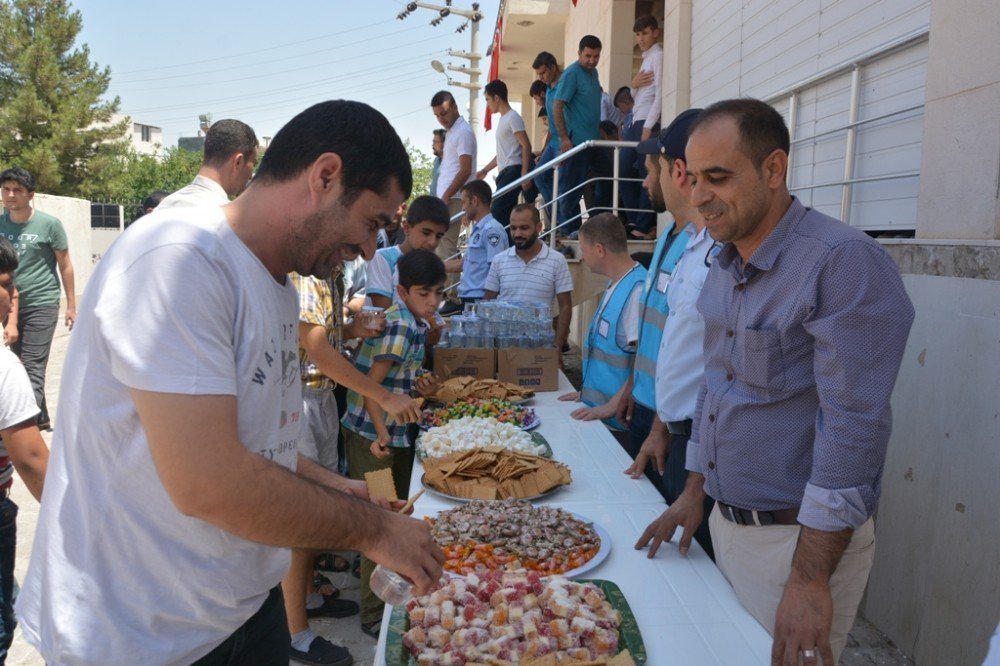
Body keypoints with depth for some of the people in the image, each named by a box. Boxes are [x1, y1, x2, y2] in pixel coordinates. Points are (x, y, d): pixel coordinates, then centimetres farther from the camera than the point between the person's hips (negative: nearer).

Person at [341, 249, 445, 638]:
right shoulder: (401, 325, -20)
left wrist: (419, 387, 6)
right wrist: (381, 433, -24)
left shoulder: (414, 324, 8)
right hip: (374, 436, -10)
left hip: (396, 433, 10)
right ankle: (374, 616, 17)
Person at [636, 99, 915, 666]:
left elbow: (853, 426, -24)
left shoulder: (845, 263, -20)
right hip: (725, 525, 8)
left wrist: (809, 580, -23)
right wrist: (695, 493, 13)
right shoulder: (724, 268, 6)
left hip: (802, 538, -7)